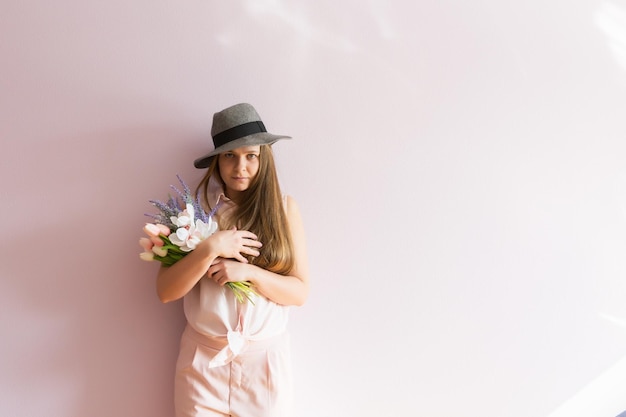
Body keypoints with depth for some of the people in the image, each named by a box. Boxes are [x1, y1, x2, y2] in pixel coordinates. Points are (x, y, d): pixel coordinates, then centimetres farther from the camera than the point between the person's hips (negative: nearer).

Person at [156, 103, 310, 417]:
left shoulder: (285, 209, -3)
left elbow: (300, 292, -4)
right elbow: (165, 292, -8)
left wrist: (248, 271, -18)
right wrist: (210, 249, -20)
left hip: (265, 358, 0)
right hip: (203, 357, 0)